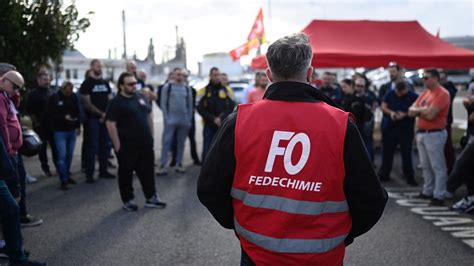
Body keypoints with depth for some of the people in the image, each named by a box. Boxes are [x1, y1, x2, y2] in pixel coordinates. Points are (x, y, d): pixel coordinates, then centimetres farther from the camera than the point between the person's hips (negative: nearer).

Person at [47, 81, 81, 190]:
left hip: (72, 130, 5)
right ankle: (64, 180, -5)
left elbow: (77, 111, 14)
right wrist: (64, 117, -22)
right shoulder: (54, 98, -9)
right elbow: (50, 114, -10)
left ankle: (67, 176, 25)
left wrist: (78, 123, 3)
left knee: (69, 155, 12)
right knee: (62, 155, -8)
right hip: (60, 131, -5)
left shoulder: (73, 96, 5)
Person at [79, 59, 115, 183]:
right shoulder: (87, 83, -2)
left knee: (104, 145, 9)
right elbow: (87, 104, -9)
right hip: (93, 118, -5)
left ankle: (103, 170, 18)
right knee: (92, 146, -7)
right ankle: (89, 174, -3)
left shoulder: (105, 83, 14)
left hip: (105, 118, 6)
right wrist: (101, 114, -13)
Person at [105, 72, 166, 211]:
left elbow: (148, 116, 18)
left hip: (145, 143, 6)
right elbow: (110, 124, -15)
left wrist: (150, 135, 14)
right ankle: (128, 200, 18)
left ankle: (151, 198, 19)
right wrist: (117, 144, -16)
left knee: (148, 171, 10)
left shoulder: (141, 97, 9)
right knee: (126, 173, 6)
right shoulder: (116, 103, -11)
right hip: (127, 146, -6)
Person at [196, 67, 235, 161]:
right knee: (207, 151, -2)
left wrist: (221, 118, -13)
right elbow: (200, 109, -3)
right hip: (209, 126, -1)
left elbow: (232, 107, 3)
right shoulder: (203, 91, 3)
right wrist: (213, 119, -13)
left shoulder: (227, 90, 7)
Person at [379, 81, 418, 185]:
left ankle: (409, 177, 7)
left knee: (407, 153, -1)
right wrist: (390, 112, -17)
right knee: (387, 152, 10)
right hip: (389, 127, 3)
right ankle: (384, 174, 21)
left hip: (406, 130, -2)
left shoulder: (413, 96, -5)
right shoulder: (389, 94, 2)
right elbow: (383, 107, 2)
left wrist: (405, 114, -21)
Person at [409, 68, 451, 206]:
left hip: (435, 134, -8)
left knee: (437, 166, -4)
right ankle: (427, 191, 24)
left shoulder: (442, 93, -12)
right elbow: (411, 111, 9)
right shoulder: (424, 93, 14)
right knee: (425, 165, 14)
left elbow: (430, 115, -21)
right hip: (421, 133, 9)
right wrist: (424, 110, -9)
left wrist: (419, 110, -2)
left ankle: (439, 196, -2)